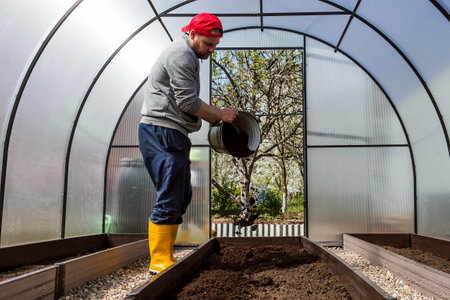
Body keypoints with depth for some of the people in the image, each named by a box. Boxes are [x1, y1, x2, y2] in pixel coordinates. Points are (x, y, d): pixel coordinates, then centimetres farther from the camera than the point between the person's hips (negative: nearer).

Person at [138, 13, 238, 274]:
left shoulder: (188, 56, 25)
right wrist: (219, 114, -5)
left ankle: (165, 259, 17)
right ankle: (160, 263, -3)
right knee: (170, 200, -10)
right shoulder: (181, 54, -8)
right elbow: (187, 102, -16)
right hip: (162, 133, -11)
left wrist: (212, 118, 16)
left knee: (182, 196, 11)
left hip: (173, 135, 11)